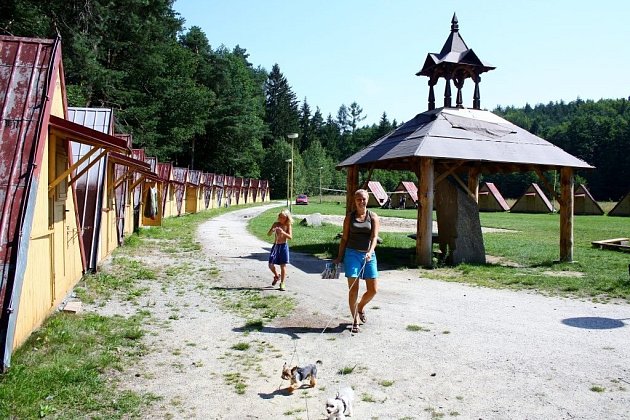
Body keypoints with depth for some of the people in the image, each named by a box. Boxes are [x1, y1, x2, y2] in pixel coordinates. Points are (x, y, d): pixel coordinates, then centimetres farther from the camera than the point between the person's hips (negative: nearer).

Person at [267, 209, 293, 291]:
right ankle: (277, 276, 29)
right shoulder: (276, 224, 4)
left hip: (284, 246, -2)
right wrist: (272, 231, -21)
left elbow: (290, 237, -12)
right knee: (271, 265, 0)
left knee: (283, 266, 0)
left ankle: (282, 283, 9)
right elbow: (268, 234, 0)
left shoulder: (288, 225, -2)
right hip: (275, 246, 2)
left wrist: (283, 232, -28)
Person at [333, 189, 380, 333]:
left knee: (373, 290, 3)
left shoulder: (373, 217, 4)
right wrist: (339, 257, 4)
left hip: (368, 255, 1)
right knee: (353, 289, -3)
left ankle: (360, 307, 33)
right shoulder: (349, 217, 5)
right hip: (352, 254, -1)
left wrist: (370, 252, -25)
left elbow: (374, 237, -9)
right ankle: (355, 320, 9)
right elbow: (344, 238, 7)